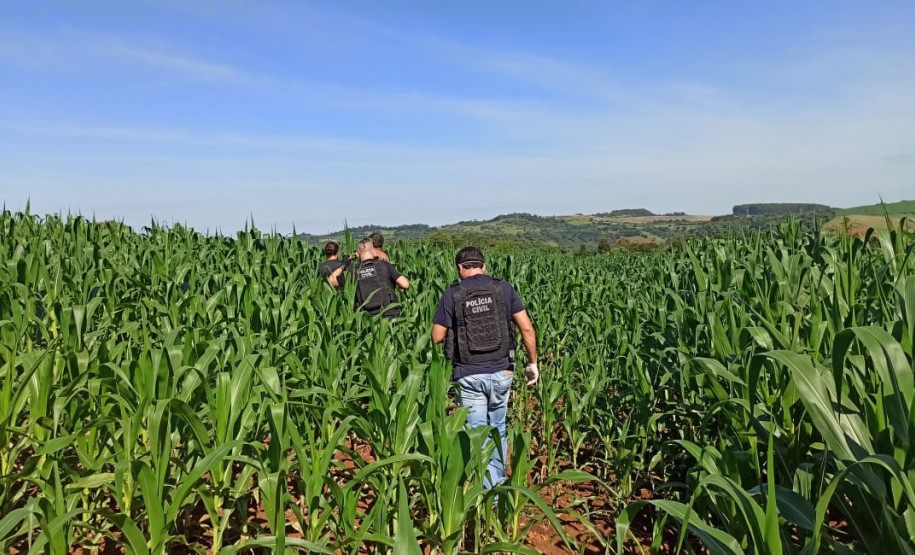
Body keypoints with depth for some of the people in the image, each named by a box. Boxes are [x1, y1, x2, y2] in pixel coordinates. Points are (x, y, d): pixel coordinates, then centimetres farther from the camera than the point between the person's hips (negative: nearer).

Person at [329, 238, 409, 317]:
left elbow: (330, 281, 15)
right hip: (391, 315, -1)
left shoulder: (354, 271, 4)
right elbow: (405, 285, -4)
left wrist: (343, 266, 26)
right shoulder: (384, 265, 1)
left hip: (370, 318, 1)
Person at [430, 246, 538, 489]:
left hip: (469, 375, -2)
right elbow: (526, 327, -3)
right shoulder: (503, 289, -1)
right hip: (500, 372, 2)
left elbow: (437, 337, -3)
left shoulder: (452, 295, -5)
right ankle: (498, 483, 31)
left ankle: (488, 490, 11)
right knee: (497, 428, 20)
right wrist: (532, 362, 7)